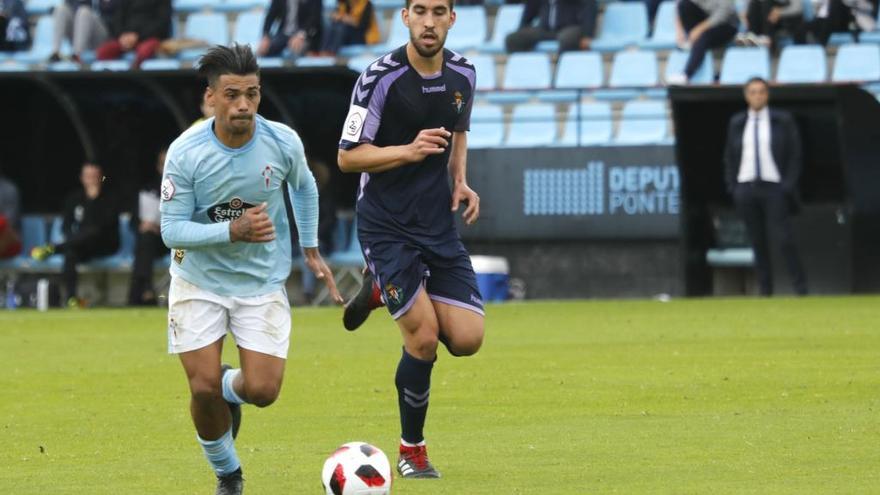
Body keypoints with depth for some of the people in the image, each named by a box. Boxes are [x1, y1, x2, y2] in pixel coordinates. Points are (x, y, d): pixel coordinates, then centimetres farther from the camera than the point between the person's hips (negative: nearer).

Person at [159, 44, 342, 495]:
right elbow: (172, 229, -18)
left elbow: (304, 187, 11)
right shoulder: (185, 152, -20)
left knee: (263, 390, -10)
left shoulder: (283, 143, -13)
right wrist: (233, 230, -31)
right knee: (203, 389, -8)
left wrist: (311, 250, 12)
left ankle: (229, 388, 29)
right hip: (199, 280, -1)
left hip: (263, 283, 1)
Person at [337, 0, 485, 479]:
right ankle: (412, 449, 10)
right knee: (424, 337, -12)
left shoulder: (463, 75, 1)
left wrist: (460, 181, 4)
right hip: (386, 225, -5)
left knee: (467, 339, -5)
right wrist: (409, 151, -27)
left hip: (439, 224, 5)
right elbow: (348, 156, -12)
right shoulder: (381, 77, -15)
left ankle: (382, 290, 23)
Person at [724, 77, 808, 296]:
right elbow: (730, 157, 15)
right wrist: (732, 187, 5)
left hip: (773, 188, -3)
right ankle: (765, 290, 8)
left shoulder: (782, 121, 2)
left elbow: (795, 155, 2)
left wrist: (789, 186, -7)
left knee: (784, 238, -12)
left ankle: (800, 287, -4)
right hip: (746, 187, 3)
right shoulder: (737, 123, 10)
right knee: (758, 242, 3)